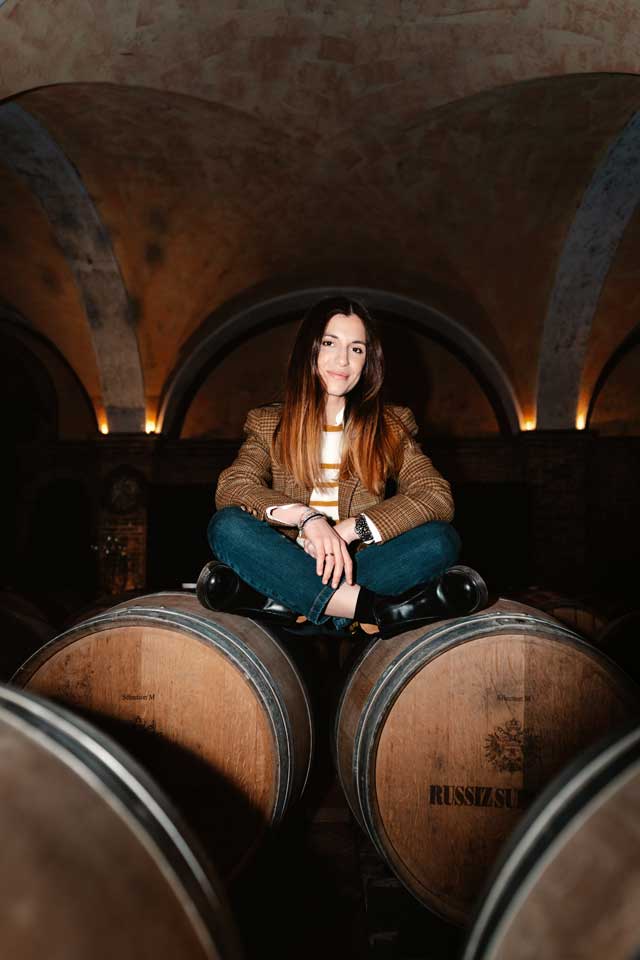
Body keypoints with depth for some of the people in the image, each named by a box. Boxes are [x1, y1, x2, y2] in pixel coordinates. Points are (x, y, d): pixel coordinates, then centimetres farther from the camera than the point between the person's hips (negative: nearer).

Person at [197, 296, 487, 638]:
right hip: (289, 565, 0)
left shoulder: (390, 425, 11)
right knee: (227, 526, -27)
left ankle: (281, 603, -29)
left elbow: (437, 496, -4)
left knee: (441, 539, -25)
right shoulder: (268, 423, 10)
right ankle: (374, 610, -34)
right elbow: (229, 487, -7)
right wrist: (306, 517, -24)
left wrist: (350, 528, -17)